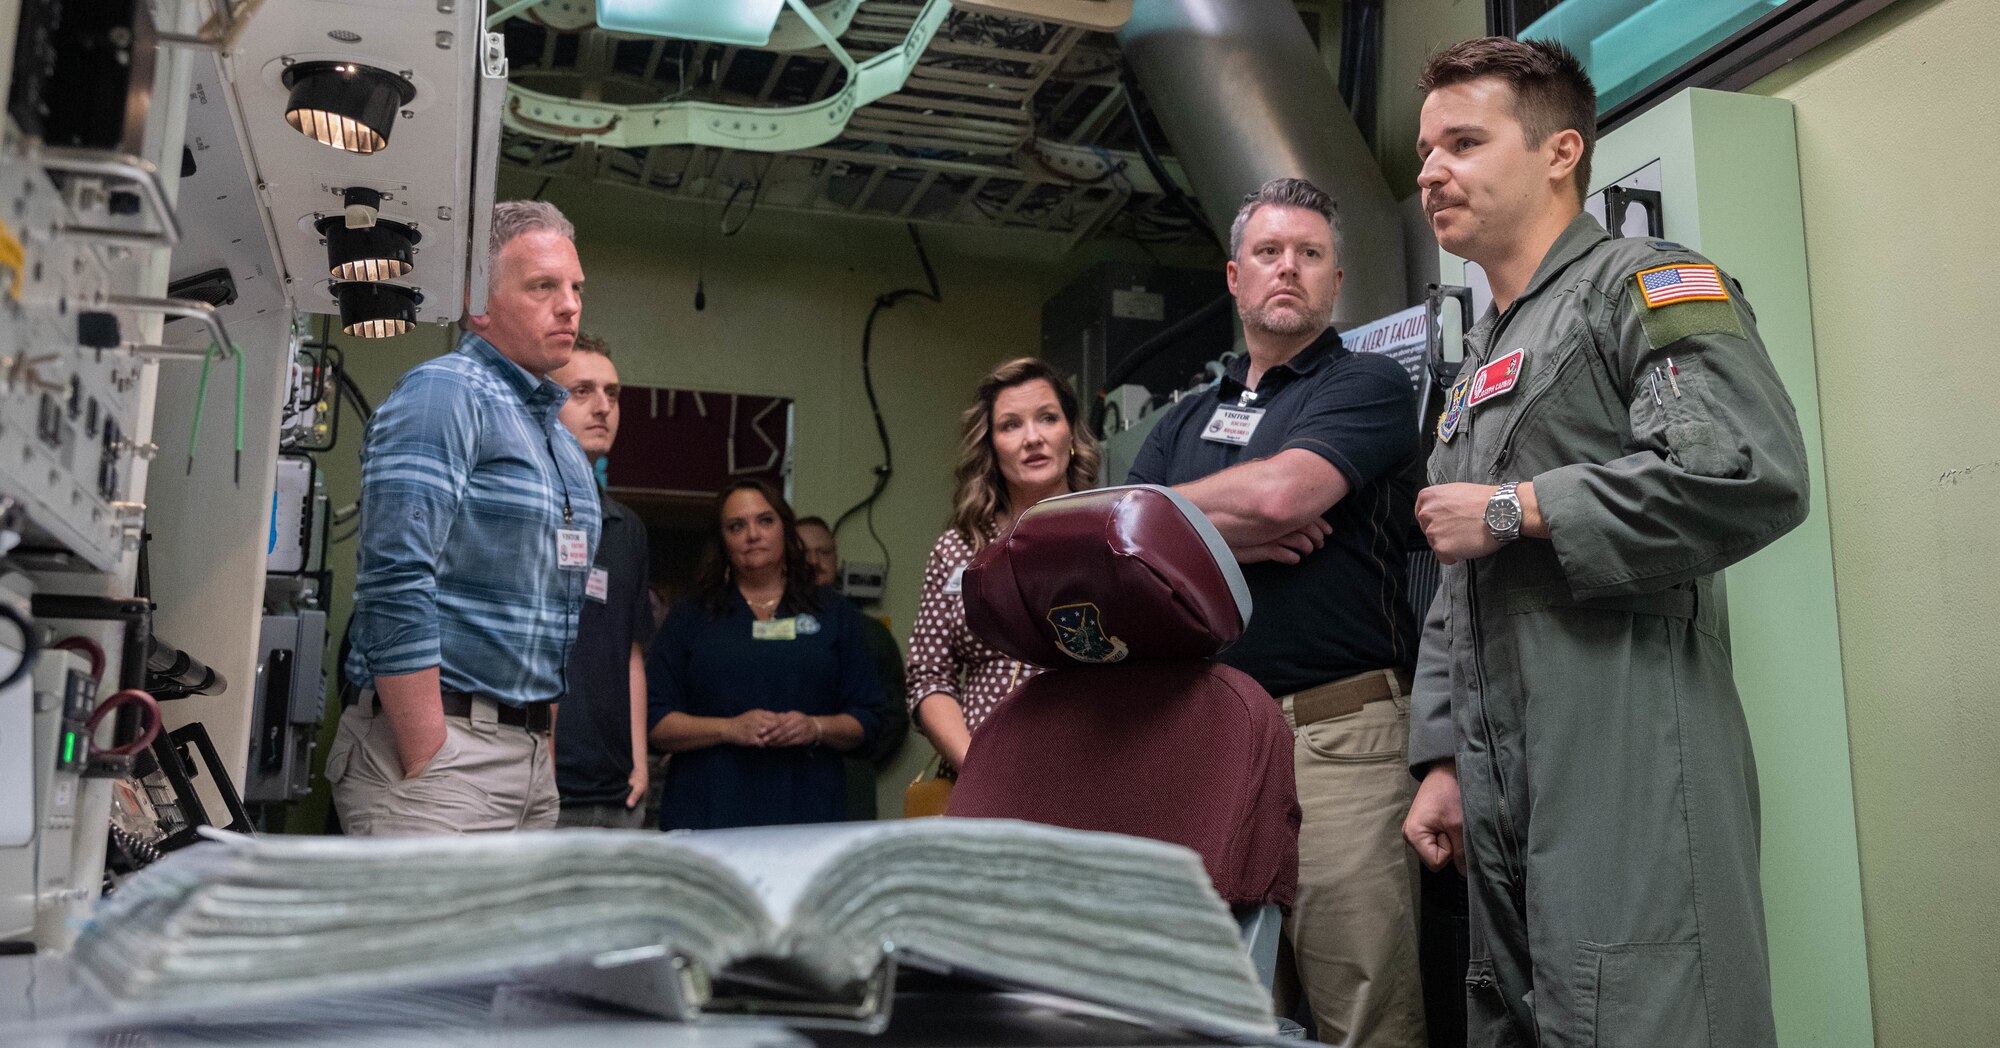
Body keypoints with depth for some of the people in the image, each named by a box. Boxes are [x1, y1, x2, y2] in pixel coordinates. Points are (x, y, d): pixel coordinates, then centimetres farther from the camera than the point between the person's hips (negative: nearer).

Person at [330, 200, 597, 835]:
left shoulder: (563, 440, 18)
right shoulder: (442, 393, -9)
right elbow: (396, 583, -19)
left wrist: (543, 744, 14)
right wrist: (425, 766, -20)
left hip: (531, 755, 8)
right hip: (438, 740, -8)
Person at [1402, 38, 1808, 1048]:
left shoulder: (1646, 285, -3)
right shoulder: (1480, 358, 22)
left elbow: (1752, 473, -23)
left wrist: (1516, 511, -13)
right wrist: (1442, 760, 15)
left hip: (1630, 780, -8)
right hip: (1506, 795, 9)